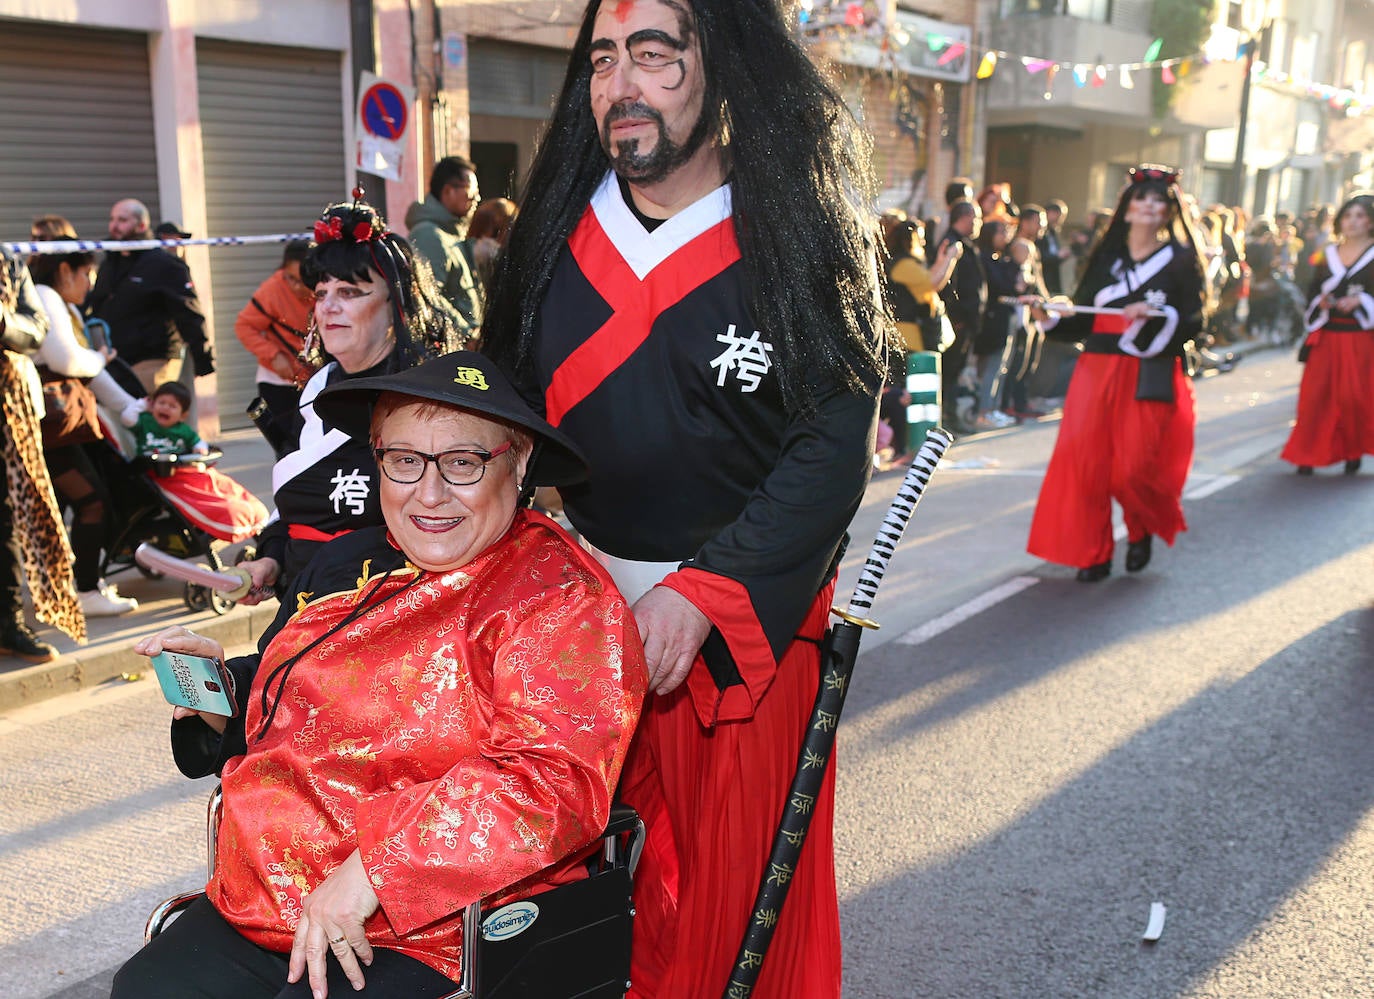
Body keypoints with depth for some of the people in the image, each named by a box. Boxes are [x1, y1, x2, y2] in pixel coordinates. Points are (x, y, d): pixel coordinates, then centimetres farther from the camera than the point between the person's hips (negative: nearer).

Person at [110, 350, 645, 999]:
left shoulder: (557, 597, -14)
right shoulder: (348, 564, 12)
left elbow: (555, 783, -26)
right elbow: (276, 728, 25)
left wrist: (373, 867, -27)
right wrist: (224, 690, 2)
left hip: (425, 944, -7)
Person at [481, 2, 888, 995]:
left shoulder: (798, 239, -10)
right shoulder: (558, 232, 3)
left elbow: (833, 447, -14)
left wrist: (700, 594, -21)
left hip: (744, 622, -3)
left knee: (738, 877, 9)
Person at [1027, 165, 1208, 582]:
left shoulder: (1180, 259, 5)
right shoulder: (1105, 255, 12)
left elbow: (1193, 322, -4)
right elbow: (1083, 318, 9)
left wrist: (1155, 315, -20)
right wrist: (1052, 319, -8)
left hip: (1149, 378, -2)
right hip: (1098, 371, 3)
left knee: (1135, 467, -8)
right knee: (1088, 460, -2)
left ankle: (1142, 532, 24)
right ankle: (1093, 552, 12)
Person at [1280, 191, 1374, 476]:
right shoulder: (1329, 254, 12)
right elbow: (1313, 291, 13)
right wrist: (1320, 303, -6)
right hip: (1326, 337, 3)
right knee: (1315, 396, -2)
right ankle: (1309, 455, 5)